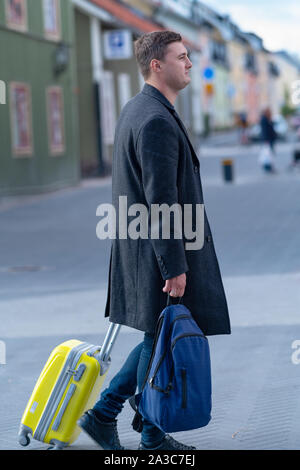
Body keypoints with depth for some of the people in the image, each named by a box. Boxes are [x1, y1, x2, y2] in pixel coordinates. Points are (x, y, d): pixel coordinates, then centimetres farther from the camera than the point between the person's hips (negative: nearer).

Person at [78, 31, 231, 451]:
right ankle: (154, 440, 16)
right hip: (160, 250, -10)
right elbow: (161, 200, -23)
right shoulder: (157, 121, -20)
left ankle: (103, 414, 22)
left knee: (158, 339, 19)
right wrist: (175, 268, -21)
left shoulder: (135, 110, 13)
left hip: (139, 245, 10)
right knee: (160, 341, 2)